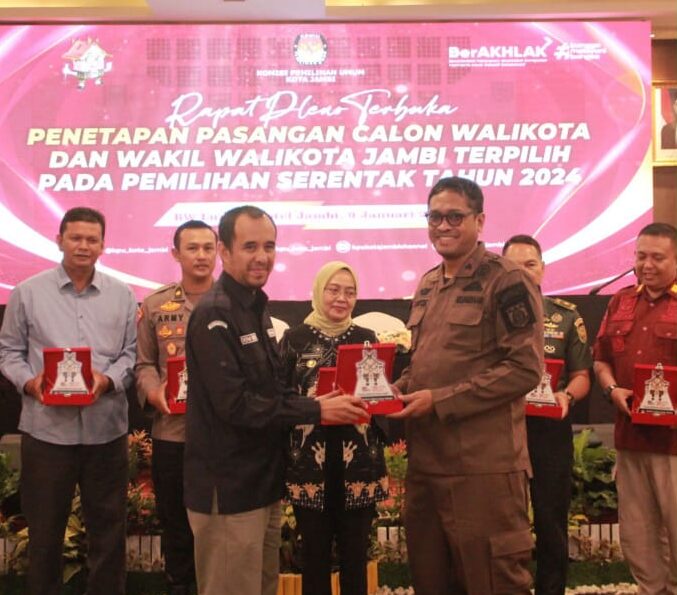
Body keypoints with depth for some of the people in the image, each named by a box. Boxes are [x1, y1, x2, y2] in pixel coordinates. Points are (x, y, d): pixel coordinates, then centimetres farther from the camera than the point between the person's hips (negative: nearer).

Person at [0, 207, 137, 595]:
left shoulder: (122, 295, 6)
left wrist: (108, 380, -13)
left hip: (106, 427, 1)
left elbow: (132, 353, 6)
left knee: (108, 526, 12)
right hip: (46, 427, -1)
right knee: (45, 527, 11)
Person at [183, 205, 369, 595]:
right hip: (230, 490, -9)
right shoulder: (215, 315, -18)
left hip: (263, 482, 9)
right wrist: (316, 411, -19)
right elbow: (236, 404, -24)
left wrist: (313, 404, 1)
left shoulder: (256, 308, 12)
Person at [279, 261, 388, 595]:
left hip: (359, 464, 2)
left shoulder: (366, 338, 9)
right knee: (314, 556, 6)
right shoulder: (295, 338, 1)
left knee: (355, 556, 9)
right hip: (311, 464, -2)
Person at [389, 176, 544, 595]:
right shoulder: (428, 285, 14)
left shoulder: (506, 281, -10)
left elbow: (525, 368, -18)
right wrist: (399, 390, 3)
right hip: (425, 462, 8)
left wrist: (440, 401, -18)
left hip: (485, 466, -8)